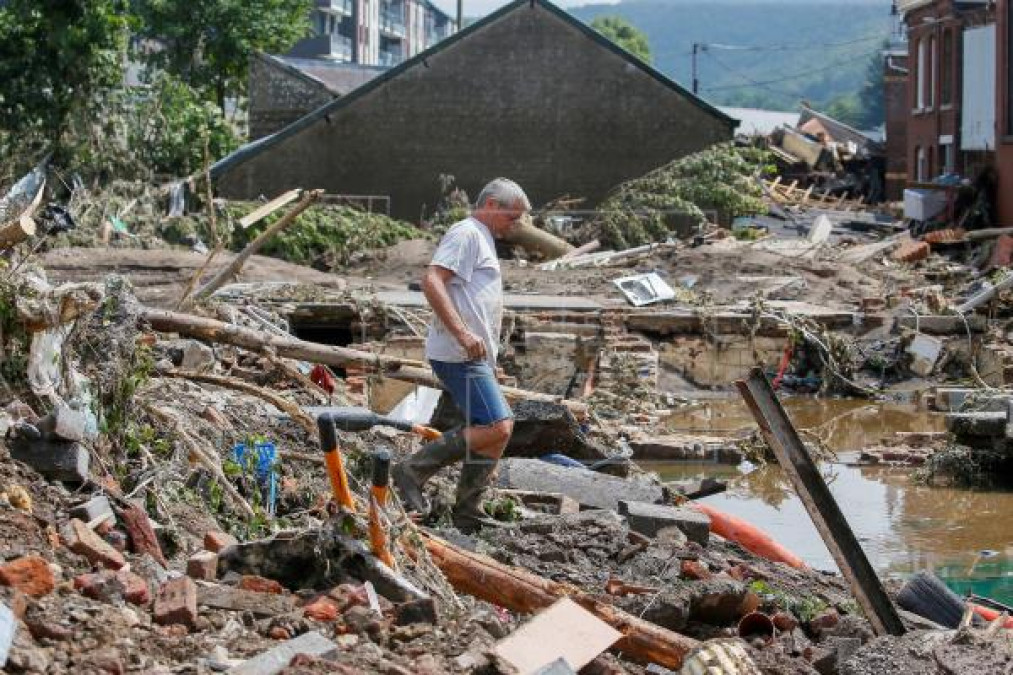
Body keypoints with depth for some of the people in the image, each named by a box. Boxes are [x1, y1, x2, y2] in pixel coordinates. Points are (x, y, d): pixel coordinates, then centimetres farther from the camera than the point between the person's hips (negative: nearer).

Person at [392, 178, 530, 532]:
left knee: (497, 430, 11)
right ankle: (414, 470, -13)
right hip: (460, 355, -11)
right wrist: (462, 333, -29)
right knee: (496, 427, -19)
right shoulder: (466, 234, -8)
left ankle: (468, 513, 17)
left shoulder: (482, 239, 25)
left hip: (475, 357, 11)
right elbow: (431, 281, -22)